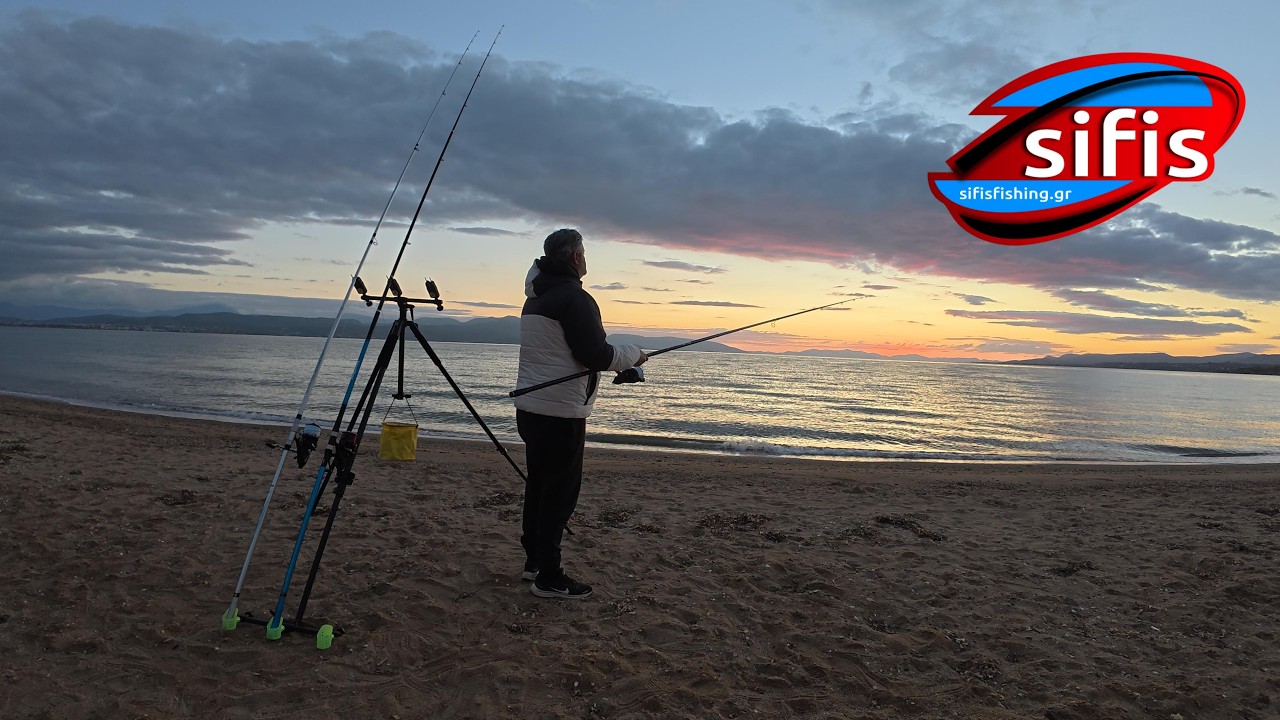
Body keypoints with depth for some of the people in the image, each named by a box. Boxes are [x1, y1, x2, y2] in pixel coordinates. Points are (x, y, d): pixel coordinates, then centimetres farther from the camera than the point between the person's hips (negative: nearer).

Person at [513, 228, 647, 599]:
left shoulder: (535, 298, 15)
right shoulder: (575, 298, -15)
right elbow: (596, 355, -18)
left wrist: (619, 355, 19)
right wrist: (634, 355, 0)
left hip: (530, 406, 10)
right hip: (561, 411, -10)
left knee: (539, 484, 17)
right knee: (561, 491, -3)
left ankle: (534, 560, 28)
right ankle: (549, 578, 2)